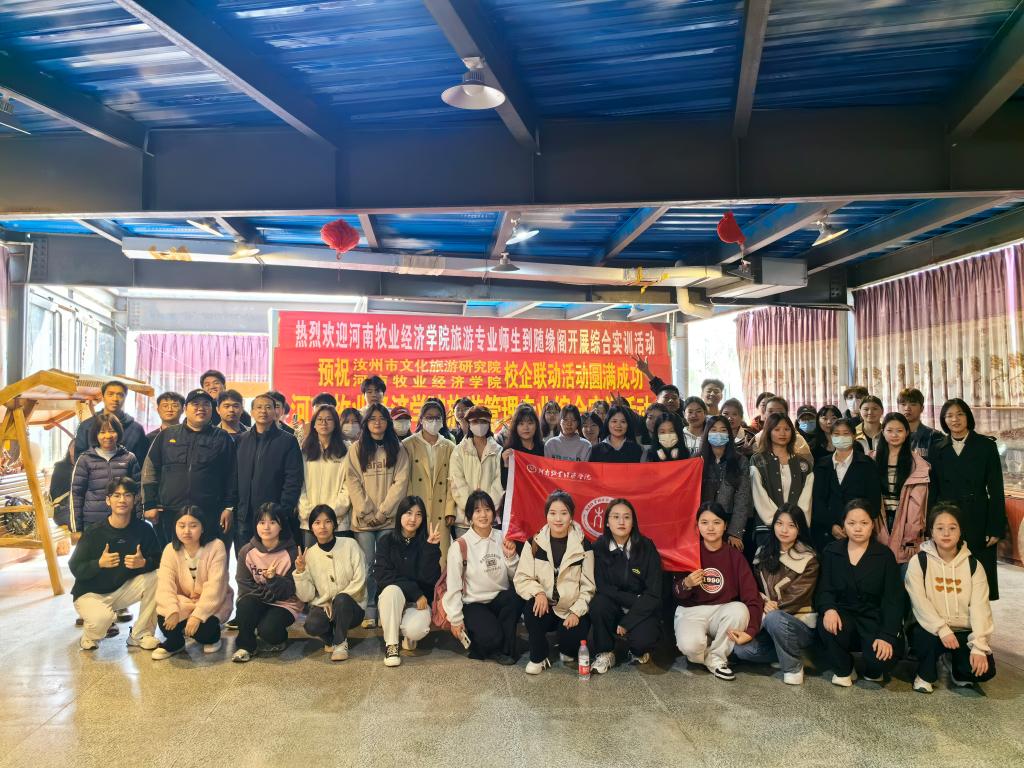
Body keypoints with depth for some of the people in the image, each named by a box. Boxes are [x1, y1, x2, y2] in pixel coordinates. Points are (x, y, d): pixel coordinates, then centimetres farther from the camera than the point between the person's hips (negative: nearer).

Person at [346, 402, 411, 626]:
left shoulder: (397, 450, 7)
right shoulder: (356, 450, 7)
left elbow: (400, 482, -1)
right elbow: (352, 482, 0)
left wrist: (383, 511, -9)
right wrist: (367, 513, -8)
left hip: (389, 519, 0)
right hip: (363, 519, 0)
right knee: (366, 566, 0)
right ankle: (368, 612, 9)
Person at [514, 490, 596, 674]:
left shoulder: (583, 545, -5)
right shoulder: (534, 543, -3)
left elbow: (588, 586, -2)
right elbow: (521, 578, -4)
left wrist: (576, 612, -15)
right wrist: (538, 592, -24)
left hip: (572, 611, -1)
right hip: (544, 606, 1)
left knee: (573, 637, -27)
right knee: (532, 608, -31)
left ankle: (567, 651, 14)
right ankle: (538, 658, -6)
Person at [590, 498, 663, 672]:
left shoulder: (646, 547, -11)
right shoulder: (599, 547, -8)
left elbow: (653, 593, -13)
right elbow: (601, 587, -9)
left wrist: (627, 623, -19)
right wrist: (634, 599, -19)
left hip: (642, 610, -1)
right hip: (613, 609, 1)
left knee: (641, 640, -30)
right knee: (598, 603, -30)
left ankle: (639, 650, 8)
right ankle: (604, 653, -7)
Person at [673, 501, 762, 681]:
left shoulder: (734, 555, -2)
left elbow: (751, 596, -10)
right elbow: (676, 593, -2)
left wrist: (751, 630, -25)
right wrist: (686, 584, -25)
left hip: (722, 611, 2)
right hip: (691, 610, -2)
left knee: (740, 609, -32)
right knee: (690, 644, -34)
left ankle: (716, 656, -9)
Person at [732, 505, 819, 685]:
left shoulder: (808, 559, -6)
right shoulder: (763, 553, 8)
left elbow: (798, 597, -12)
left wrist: (774, 608, -17)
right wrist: (764, 603, -14)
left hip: (800, 623, -4)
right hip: (766, 620, 4)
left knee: (774, 618, -38)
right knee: (742, 649, -23)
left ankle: (794, 667, -11)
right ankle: (790, 653, 3)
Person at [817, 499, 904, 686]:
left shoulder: (885, 555, 0)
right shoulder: (831, 552, 5)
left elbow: (893, 598, -6)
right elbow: (825, 589, 0)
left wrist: (887, 636, -19)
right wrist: (829, 609, -25)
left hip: (874, 617, -1)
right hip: (844, 614, 1)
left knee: (880, 657, -29)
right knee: (827, 626, -33)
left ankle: (873, 671, 13)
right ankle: (843, 670, -2)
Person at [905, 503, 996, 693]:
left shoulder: (973, 565, 2)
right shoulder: (919, 562, -5)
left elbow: (980, 607, -7)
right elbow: (920, 603, -13)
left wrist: (979, 646, -18)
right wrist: (942, 629, -27)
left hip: (963, 632, 2)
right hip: (931, 629, -2)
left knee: (984, 669, -23)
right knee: (927, 637, -36)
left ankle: (957, 669, 16)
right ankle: (926, 675, -2)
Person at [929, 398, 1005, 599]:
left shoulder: (986, 446, 1)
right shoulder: (937, 450, 8)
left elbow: (996, 490, -1)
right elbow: (932, 491, 8)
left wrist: (996, 528, -7)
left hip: (978, 521, -2)